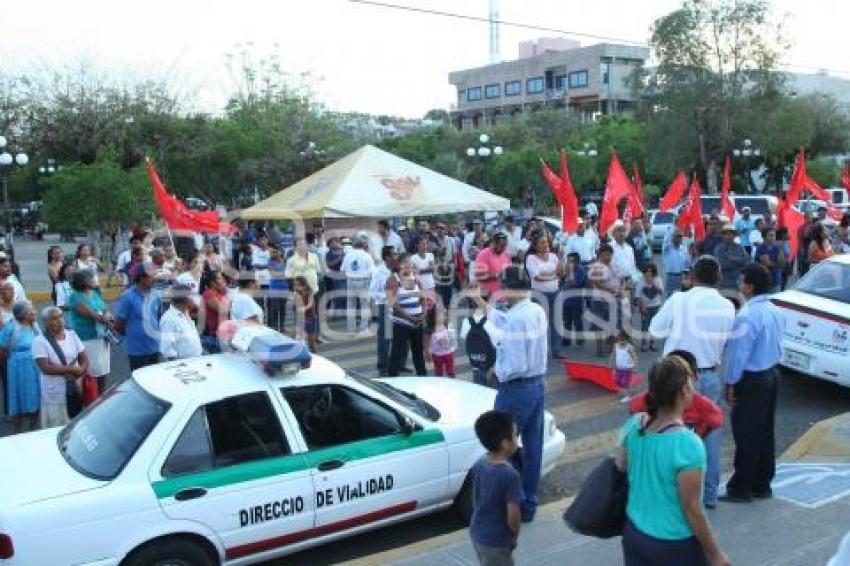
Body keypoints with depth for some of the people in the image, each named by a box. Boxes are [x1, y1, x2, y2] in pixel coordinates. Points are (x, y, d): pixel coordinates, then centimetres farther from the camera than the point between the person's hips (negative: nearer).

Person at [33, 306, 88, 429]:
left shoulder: (72, 335, 6)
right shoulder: (39, 341, -9)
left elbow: (84, 359, 8)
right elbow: (45, 368, -17)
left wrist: (80, 371, -14)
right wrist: (72, 369, -16)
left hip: (75, 390, 4)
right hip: (54, 395, -4)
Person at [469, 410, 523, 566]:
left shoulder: (479, 465, -5)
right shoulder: (510, 475, -27)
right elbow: (513, 517, -22)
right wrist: (514, 536, -3)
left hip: (477, 533, 7)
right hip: (496, 541, -7)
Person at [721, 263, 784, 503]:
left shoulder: (747, 316, -23)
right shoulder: (775, 311, 3)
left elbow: (738, 353, -19)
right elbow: (776, 345, 11)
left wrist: (730, 383, -11)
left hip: (751, 380, -8)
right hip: (772, 374, 8)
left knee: (746, 434, 1)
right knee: (765, 431, 16)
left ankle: (741, 488, 11)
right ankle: (762, 485, 27)